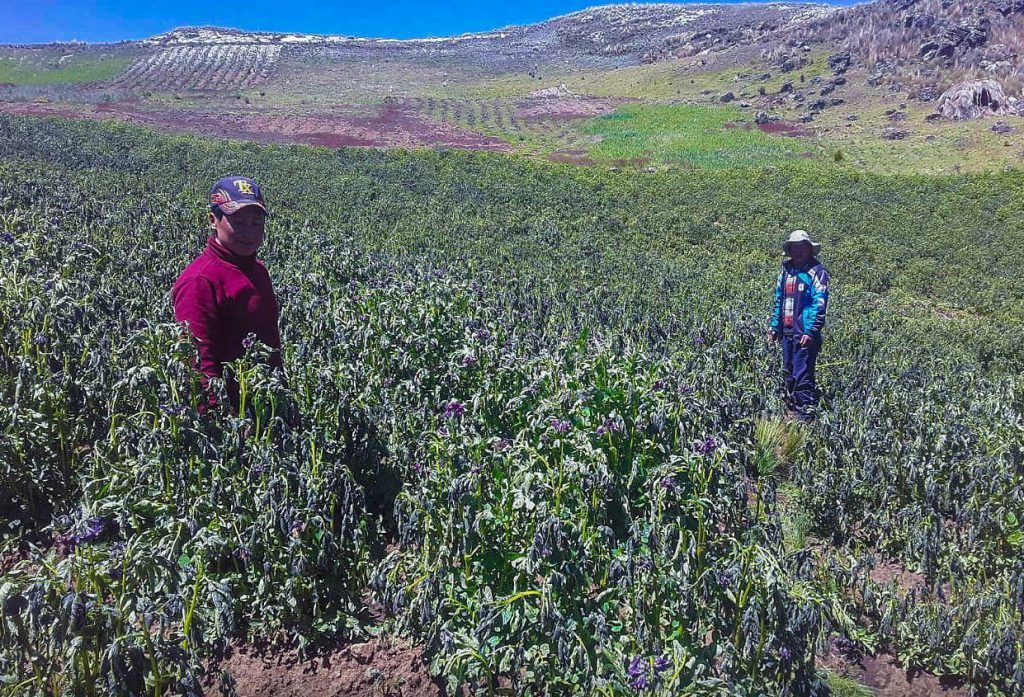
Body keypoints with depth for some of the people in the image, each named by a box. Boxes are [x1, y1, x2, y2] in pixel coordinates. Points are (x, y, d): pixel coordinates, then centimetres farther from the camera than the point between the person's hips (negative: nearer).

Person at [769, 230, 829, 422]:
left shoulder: (816, 271, -6)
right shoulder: (786, 270, 15)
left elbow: (820, 303, -13)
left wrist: (811, 331, -20)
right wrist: (775, 326, 17)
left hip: (806, 334, -7)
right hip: (788, 332, 7)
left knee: (802, 375, -10)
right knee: (788, 373, 14)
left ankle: (807, 413, -3)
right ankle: (792, 409, 25)